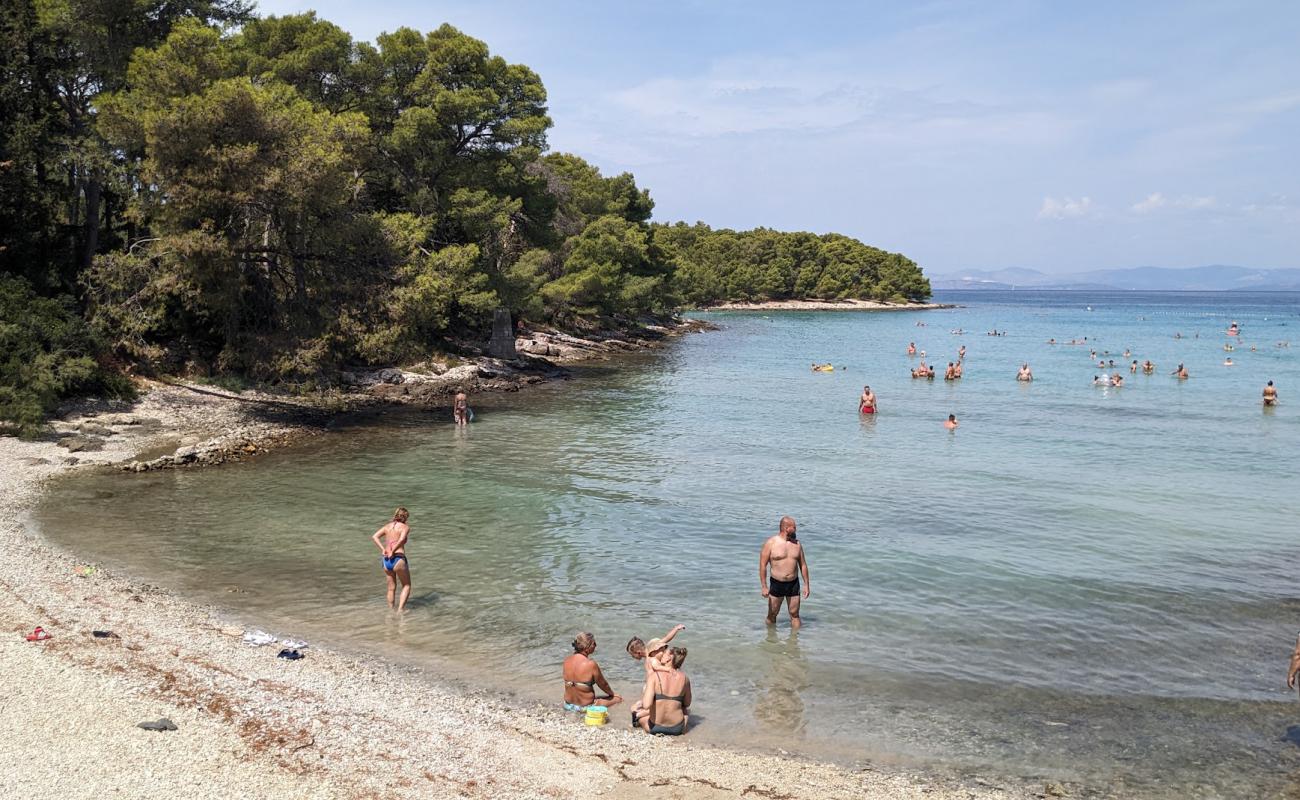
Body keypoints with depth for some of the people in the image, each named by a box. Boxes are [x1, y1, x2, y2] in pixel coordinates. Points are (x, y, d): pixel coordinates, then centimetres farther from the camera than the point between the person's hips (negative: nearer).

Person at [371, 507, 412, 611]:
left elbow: (374, 537, 2)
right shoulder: (405, 527, 0)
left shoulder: (387, 526, 15)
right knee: (406, 586, 11)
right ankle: (400, 610, -3)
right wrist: (393, 552, -12)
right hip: (398, 559, -5)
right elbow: (401, 539, -20)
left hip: (386, 561, 5)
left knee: (391, 588, 18)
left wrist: (383, 549, -3)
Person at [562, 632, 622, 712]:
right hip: (585, 707, -6)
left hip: (568, 705, 6)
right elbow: (603, 684, -6)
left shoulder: (566, 661, -5)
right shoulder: (591, 664, -22)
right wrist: (612, 693, 16)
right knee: (618, 699, 11)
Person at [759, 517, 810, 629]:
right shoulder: (770, 543, -9)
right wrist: (764, 586, -13)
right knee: (772, 615, 8)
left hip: (793, 584, 3)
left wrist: (806, 585, 7)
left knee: (794, 615, 5)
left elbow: (803, 565, 11)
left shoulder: (797, 543, 5)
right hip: (776, 584, -3)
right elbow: (763, 565, -8)